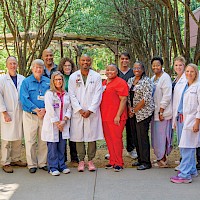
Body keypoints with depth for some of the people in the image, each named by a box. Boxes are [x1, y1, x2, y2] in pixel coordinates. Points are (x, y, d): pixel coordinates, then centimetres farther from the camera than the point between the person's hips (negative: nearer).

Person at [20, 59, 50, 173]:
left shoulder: (48, 82, 8)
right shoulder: (26, 82, 1)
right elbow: (24, 98, -8)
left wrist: (45, 109, -13)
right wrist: (36, 109, -16)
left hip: (45, 115, 2)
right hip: (30, 115, -2)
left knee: (44, 140, 6)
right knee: (30, 140, 1)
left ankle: (42, 163, 19)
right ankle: (32, 164, 12)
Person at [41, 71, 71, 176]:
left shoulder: (66, 94, 11)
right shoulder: (49, 94, -5)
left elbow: (69, 108, 7)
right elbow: (50, 110, -10)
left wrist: (64, 121, -7)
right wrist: (57, 123, -10)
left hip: (63, 125, 4)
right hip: (52, 124, -4)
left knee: (62, 146, 7)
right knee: (52, 147, -2)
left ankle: (62, 165, 17)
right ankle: (53, 167, 6)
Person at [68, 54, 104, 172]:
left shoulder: (96, 76, 4)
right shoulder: (73, 77, 6)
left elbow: (97, 95, -1)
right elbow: (72, 95, 2)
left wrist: (90, 110, -10)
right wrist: (80, 109, -8)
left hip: (92, 112, -1)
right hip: (78, 112, 1)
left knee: (92, 137, 1)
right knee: (79, 137, 2)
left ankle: (91, 160, 11)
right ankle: (81, 161, 11)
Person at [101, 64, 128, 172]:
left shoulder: (120, 82, -6)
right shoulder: (104, 83, 18)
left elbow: (123, 100, -12)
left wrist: (118, 115, -17)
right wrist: (101, 114, 17)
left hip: (116, 117, -8)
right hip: (105, 116, 8)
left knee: (116, 139, -5)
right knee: (108, 139, 10)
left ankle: (119, 163, 3)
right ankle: (112, 161, 19)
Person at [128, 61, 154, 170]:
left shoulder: (146, 81, -8)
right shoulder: (130, 80, 14)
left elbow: (146, 98, -15)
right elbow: (127, 96, 14)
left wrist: (135, 109, -12)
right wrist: (130, 108, -2)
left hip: (143, 112, -7)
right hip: (133, 113, 7)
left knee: (142, 136, -8)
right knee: (136, 136, 10)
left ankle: (146, 162, -1)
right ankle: (140, 159, 20)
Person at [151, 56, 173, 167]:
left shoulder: (165, 78, -10)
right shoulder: (153, 79, 16)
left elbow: (167, 96, -15)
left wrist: (161, 111, -17)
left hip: (163, 112, -8)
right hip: (155, 112, 8)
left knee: (162, 136, -4)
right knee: (156, 136, 11)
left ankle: (163, 160, 4)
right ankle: (161, 157, 21)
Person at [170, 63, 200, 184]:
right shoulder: (186, 87, 16)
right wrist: (183, 117, 16)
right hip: (186, 119, 8)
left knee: (187, 147, -9)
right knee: (189, 148, 13)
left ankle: (184, 175, -6)